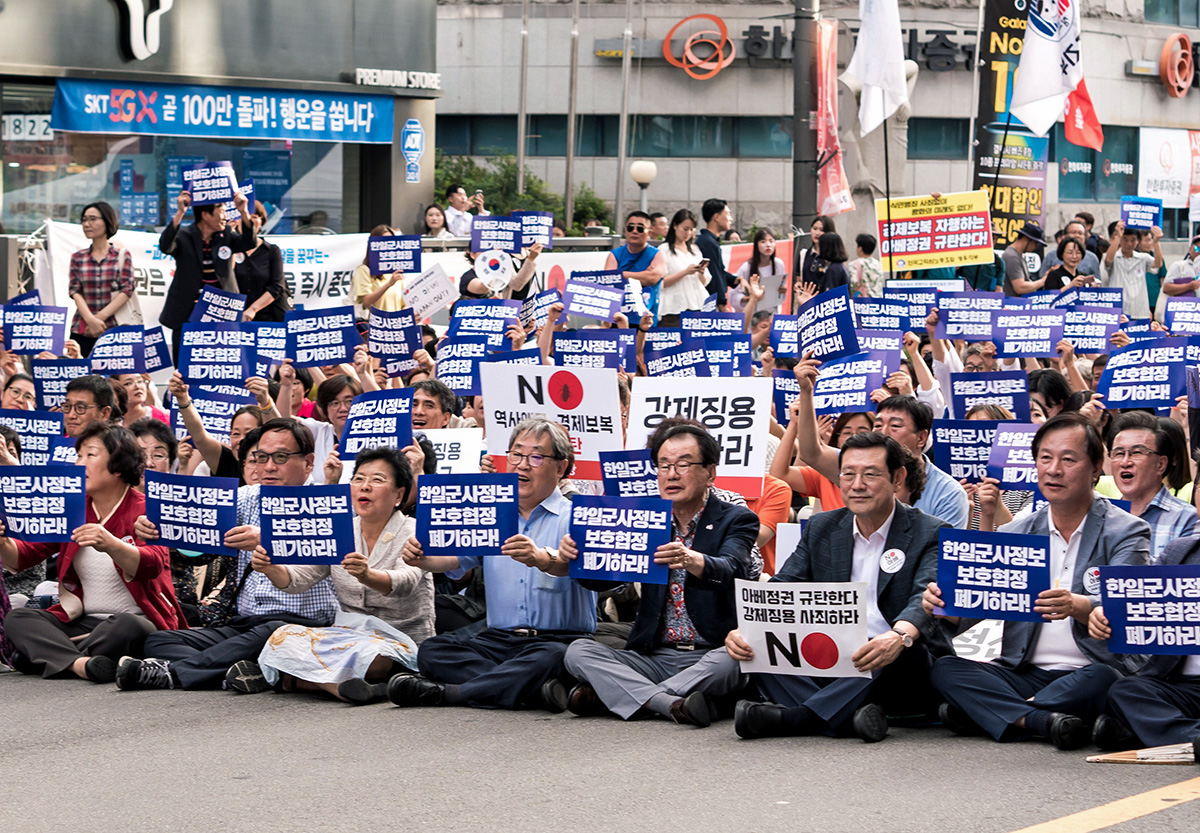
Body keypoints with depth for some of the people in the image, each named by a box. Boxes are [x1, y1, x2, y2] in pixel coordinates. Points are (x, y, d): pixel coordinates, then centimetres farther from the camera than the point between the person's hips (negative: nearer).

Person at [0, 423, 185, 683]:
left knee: (127, 626, -38)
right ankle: (80, 664, -41)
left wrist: (110, 545, -44)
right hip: (81, 620, 6)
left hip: (139, 619, -6)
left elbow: (152, 565, -24)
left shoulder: (145, 509, -5)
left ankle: (55, 658, -25)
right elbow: (23, 557, 8)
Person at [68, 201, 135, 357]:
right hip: (82, 331, 2)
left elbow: (126, 291, -3)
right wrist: (90, 320, -16)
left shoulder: (122, 255, 6)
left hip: (113, 330, -2)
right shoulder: (78, 257, 12)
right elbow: (75, 291, 2)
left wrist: (100, 317, -13)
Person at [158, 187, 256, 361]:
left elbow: (249, 243, -6)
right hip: (187, 317, -3)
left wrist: (243, 212, -19)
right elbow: (165, 246, -21)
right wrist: (180, 213, -30)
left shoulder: (226, 236, 9)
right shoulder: (184, 238, -2)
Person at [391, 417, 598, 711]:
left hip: (559, 639, -5)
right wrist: (422, 557, -16)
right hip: (499, 639, 5)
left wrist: (543, 559, -44)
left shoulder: (574, 516, 0)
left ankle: (450, 692, -27)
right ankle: (534, 690, -30)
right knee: (432, 650, -19)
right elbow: (454, 558, 8)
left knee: (552, 657, -39)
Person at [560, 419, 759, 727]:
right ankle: (670, 703, -35)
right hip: (654, 655, 4)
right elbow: (602, 578, 3)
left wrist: (692, 561, -45)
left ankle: (605, 695, -29)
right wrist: (576, 555, -22)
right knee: (578, 652, -17)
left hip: (708, 655, -4)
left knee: (730, 660, -37)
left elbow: (731, 570, -21)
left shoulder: (736, 520, 0)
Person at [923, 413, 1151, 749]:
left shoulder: (1126, 532, 2)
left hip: (1086, 673, -3)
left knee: (1103, 679, -37)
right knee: (945, 669, -20)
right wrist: (946, 604, -21)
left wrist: (1078, 607, -38)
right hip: (1023, 674, 4)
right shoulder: (1013, 535, 14)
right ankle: (1043, 721, -37)